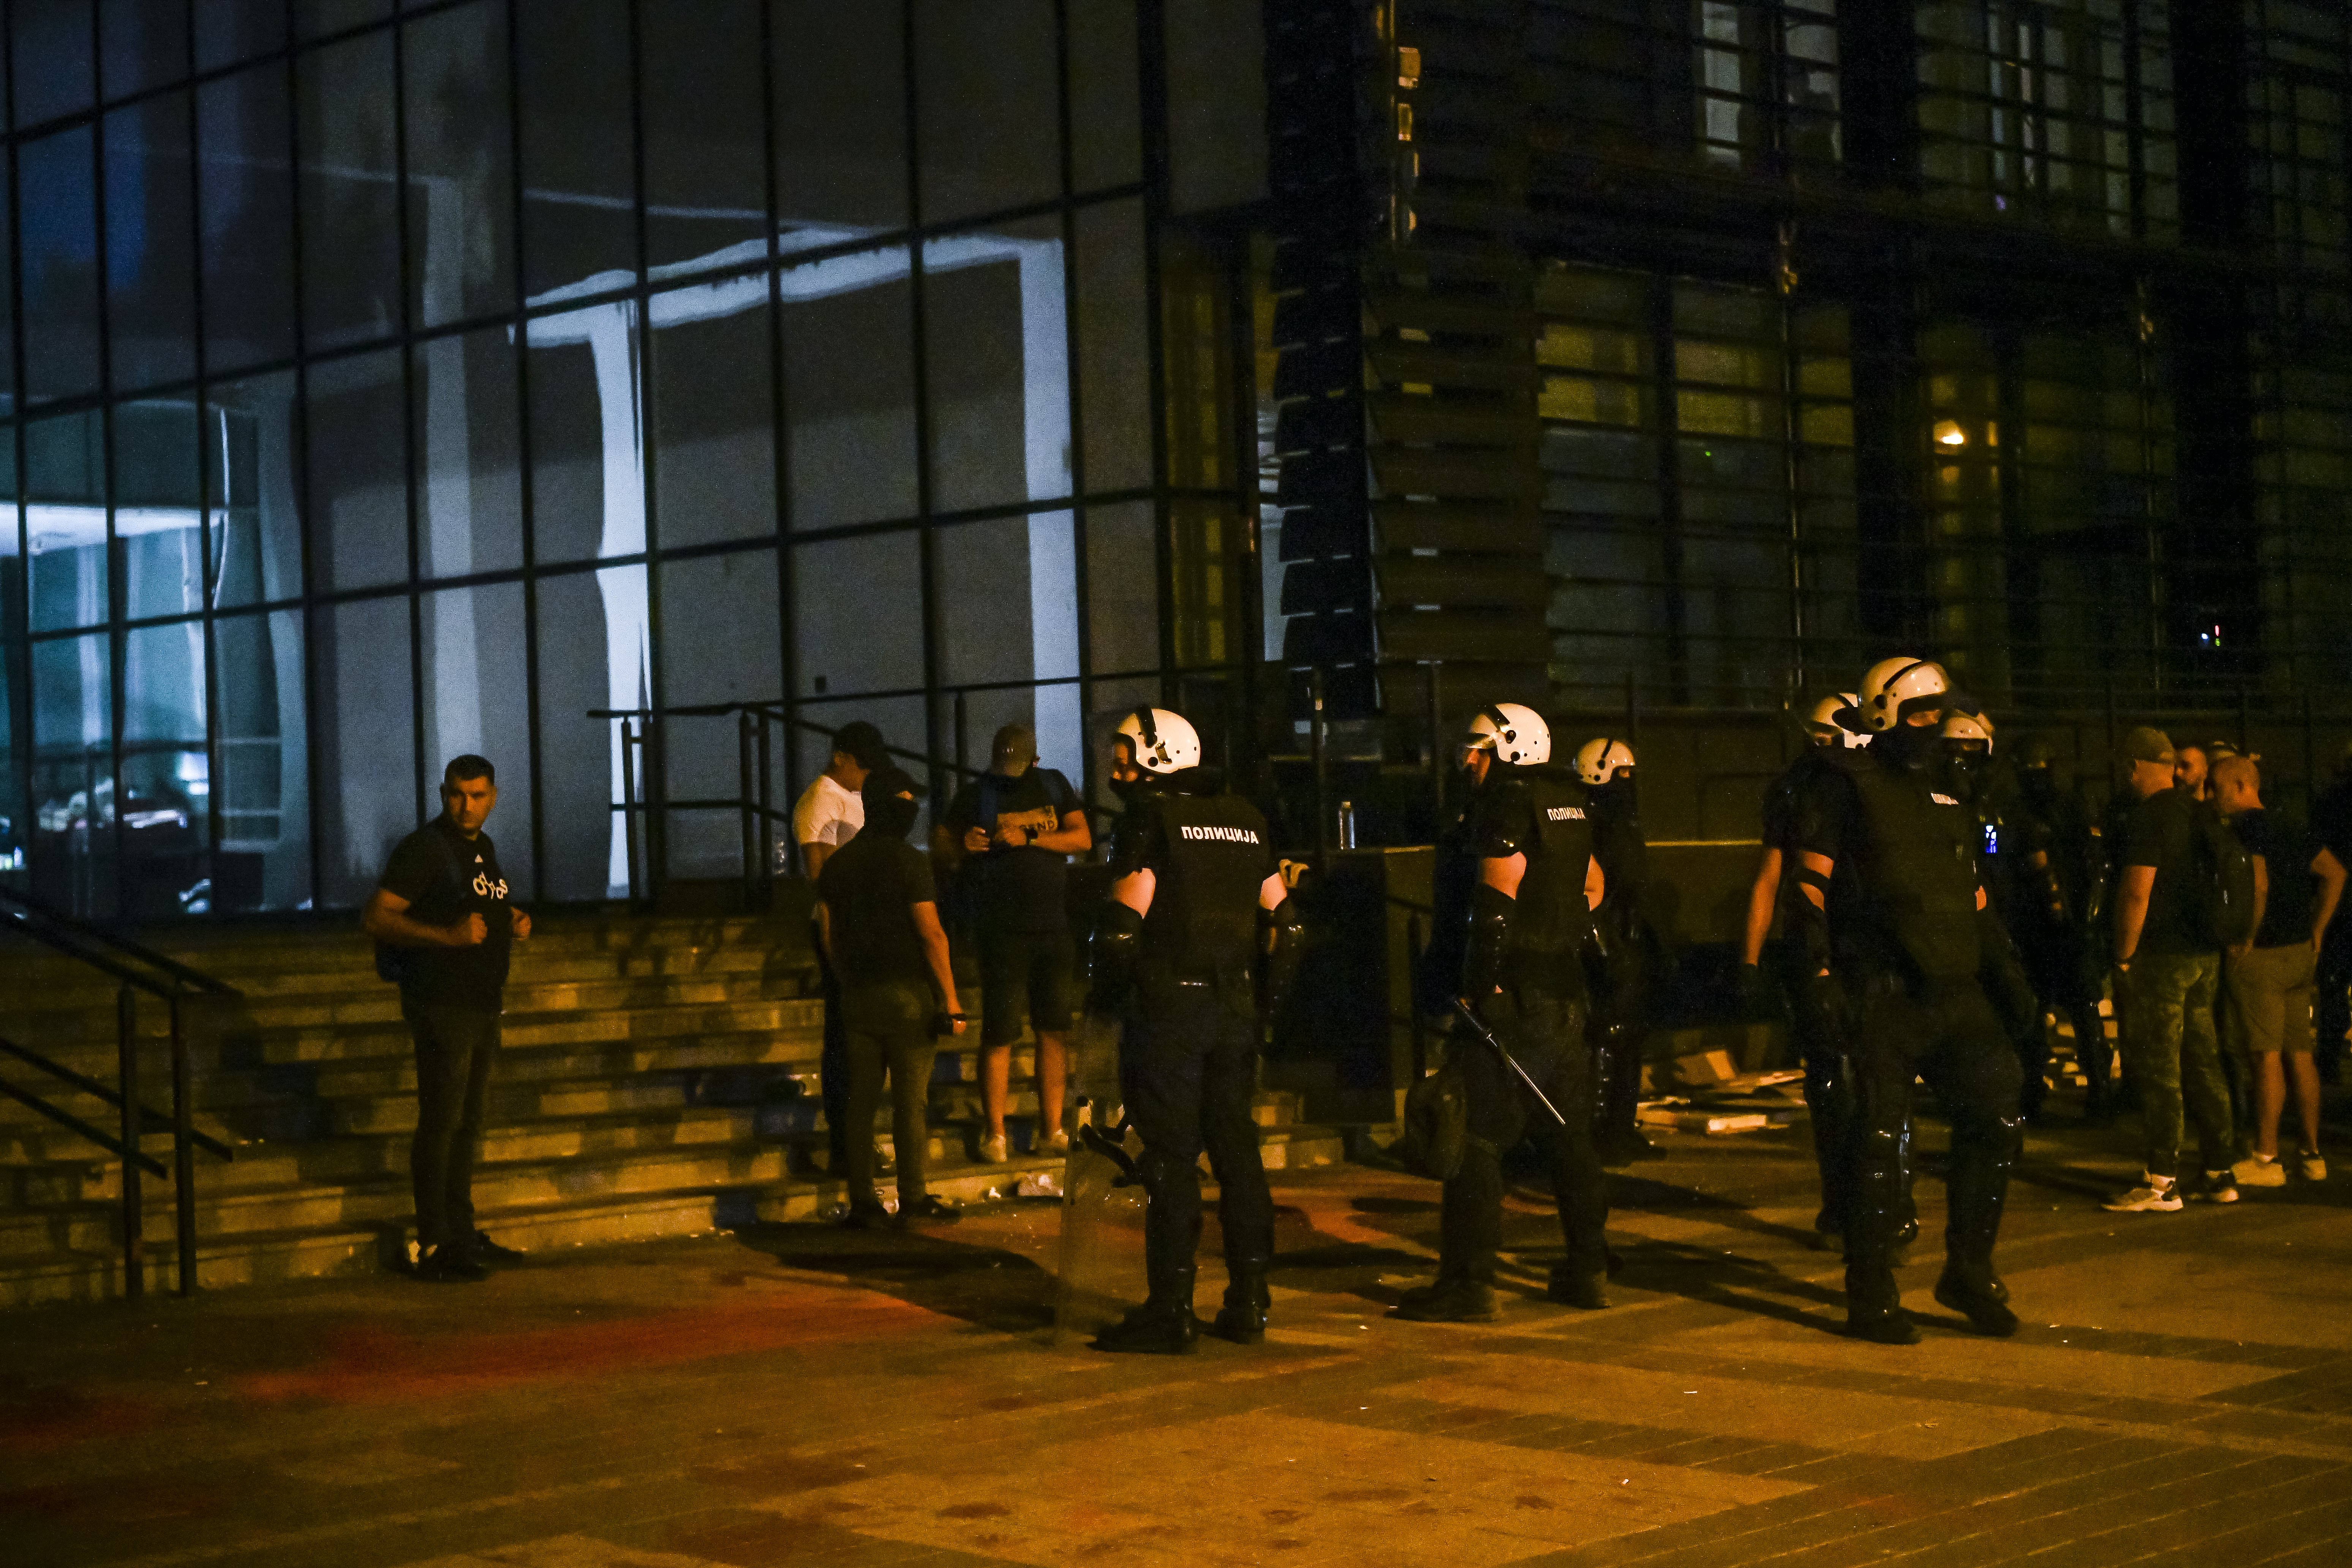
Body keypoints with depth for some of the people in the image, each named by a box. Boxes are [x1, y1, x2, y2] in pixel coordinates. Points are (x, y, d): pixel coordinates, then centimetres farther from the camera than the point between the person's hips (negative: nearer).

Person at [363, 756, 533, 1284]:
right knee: (440, 1122, -9)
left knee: (468, 1123, 13)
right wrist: (447, 936, -27)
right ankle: (434, 1249, -8)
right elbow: (376, 917, -18)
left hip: (483, 1004, 8)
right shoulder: (423, 849, -11)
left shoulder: (484, 848, 15)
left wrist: (513, 924, 9)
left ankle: (463, 1235, 21)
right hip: (441, 1006, -8)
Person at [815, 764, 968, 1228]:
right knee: (911, 1099, 1)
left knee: (862, 1101, 6)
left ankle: (862, 1201, 7)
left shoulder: (836, 864, 8)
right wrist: (951, 1000, -10)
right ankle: (913, 1198, 4)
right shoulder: (907, 860, -10)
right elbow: (932, 935, -13)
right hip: (908, 993, -5)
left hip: (859, 997, 5)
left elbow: (828, 937, 13)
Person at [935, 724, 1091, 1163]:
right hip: (1003, 931, -3)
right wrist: (963, 847, -15)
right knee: (999, 1034, -6)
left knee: (1054, 1031, 4)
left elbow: (1083, 839, -1)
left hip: (1054, 928, 3)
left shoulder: (1054, 786, 10)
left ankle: (1051, 1130, 11)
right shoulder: (975, 795, 4)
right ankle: (994, 1133, 2)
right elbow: (940, 849, 8)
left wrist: (1029, 838, -14)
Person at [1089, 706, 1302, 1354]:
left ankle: (1170, 1311, -2)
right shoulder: (1244, 820, 13)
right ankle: (1248, 1305, 14)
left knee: (1171, 1157, -3)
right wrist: (1266, 997, 20)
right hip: (1235, 1009, 6)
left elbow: (1124, 920, -13)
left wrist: (1105, 996, -2)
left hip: (1168, 1008, -6)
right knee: (1236, 1149, 11)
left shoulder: (1150, 820, -7)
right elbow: (1282, 920, 15)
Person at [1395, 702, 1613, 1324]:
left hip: (1515, 993, -8)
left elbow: (1498, 899, -19)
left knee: (1478, 1137, -6)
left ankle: (1468, 1280, -7)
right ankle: (1589, 1268, 21)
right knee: (1567, 1132, 16)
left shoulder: (1508, 803, -11)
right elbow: (1592, 888, 25)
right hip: (1566, 988, 9)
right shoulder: (1572, 803, 14)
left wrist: (1480, 986, -18)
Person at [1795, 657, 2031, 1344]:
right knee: (1880, 1143, -2)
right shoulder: (1850, 789, -2)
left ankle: (1968, 1273, 15)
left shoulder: (1947, 795, 18)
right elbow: (1813, 884, -6)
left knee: (1997, 1120, 0)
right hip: (1884, 997, -6)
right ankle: (1871, 1299, 7)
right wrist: (1820, 973, -14)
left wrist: (2004, 970, 17)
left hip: (1955, 991, 6)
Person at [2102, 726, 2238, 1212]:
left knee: (2156, 1069, -5)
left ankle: (2162, 1182, -5)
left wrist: (2123, 957, -11)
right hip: (2204, 954, 9)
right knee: (2203, 1063, 12)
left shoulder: (2148, 815, -14)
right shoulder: (2195, 811, 13)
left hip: (2160, 955, -9)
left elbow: (2136, 891, -19)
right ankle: (2219, 1173, 14)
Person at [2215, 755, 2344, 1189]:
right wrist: (2316, 932, 12)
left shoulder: (2239, 828, -13)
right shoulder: (2289, 827, 12)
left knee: (2266, 1057, -5)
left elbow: (2259, 882, -26)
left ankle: (2266, 1158, -2)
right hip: (2299, 953, 8)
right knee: (2299, 1055, 11)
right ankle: (2313, 1155, 14)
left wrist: (2247, 939, -16)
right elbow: (2335, 872, 11)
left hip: (2258, 957, -8)